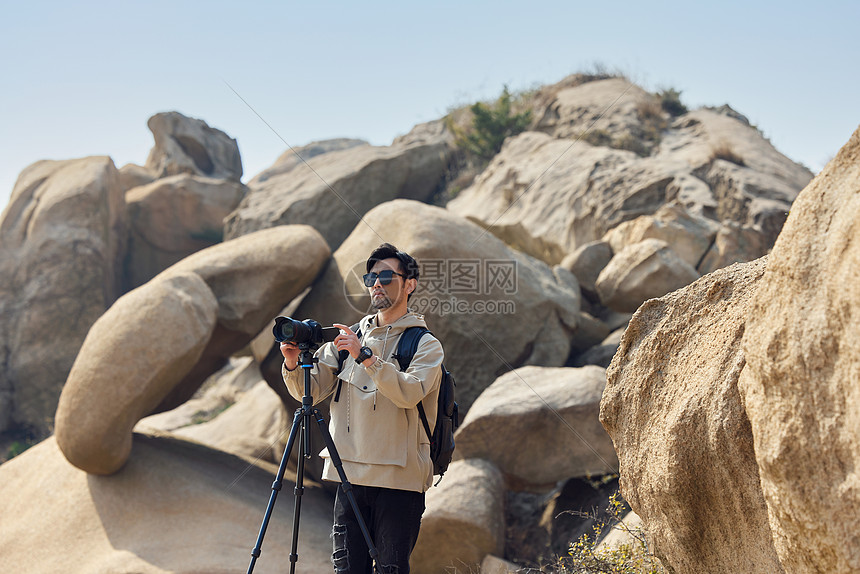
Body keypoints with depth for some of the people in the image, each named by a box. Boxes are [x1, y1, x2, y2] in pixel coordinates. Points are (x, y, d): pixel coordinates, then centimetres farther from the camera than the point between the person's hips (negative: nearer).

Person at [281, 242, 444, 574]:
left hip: (399, 477, -4)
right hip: (350, 475, 4)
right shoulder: (349, 338, 15)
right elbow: (312, 391, 9)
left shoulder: (425, 344, 1)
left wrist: (366, 357, -26)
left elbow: (410, 392, -18)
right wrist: (293, 364, -10)